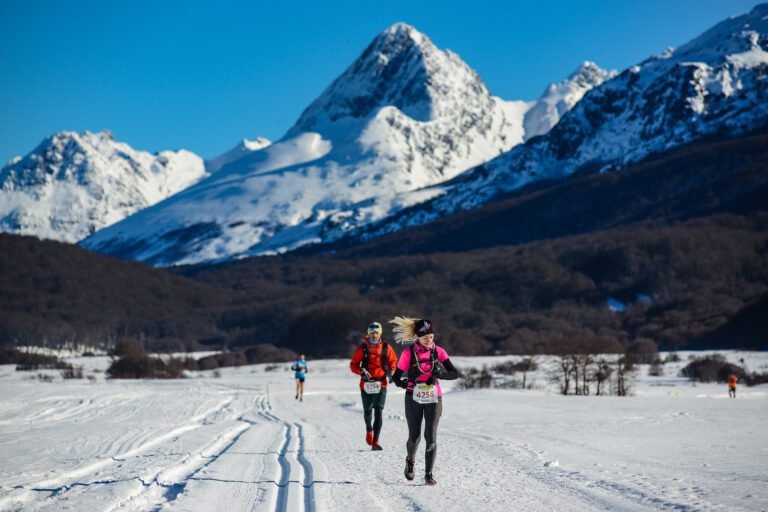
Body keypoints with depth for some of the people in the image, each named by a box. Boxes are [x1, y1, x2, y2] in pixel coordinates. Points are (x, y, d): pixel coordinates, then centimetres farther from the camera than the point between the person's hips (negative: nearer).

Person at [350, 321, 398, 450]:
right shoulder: (362, 348, 0)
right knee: (367, 412, 6)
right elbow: (353, 364, 3)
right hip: (366, 384, 0)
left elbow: (393, 360, 16)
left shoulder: (386, 347, 4)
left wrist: (391, 371, -3)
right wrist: (361, 371, -16)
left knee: (378, 412, -9)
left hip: (381, 384, 0)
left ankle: (375, 442, -7)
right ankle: (369, 429, 40)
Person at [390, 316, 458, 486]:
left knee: (431, 437, -7)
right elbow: (396, 378, -3)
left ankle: (429, 474, 0)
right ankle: (410, 460, 37)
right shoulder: (408, 353, -8)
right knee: (415, 437, 5)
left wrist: (439, 374, -26)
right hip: (414, 400, -1)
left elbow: (454, 374, -9)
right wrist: (404, 383, -23)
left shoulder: (438, 352, -3)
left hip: (433, 399, 1)